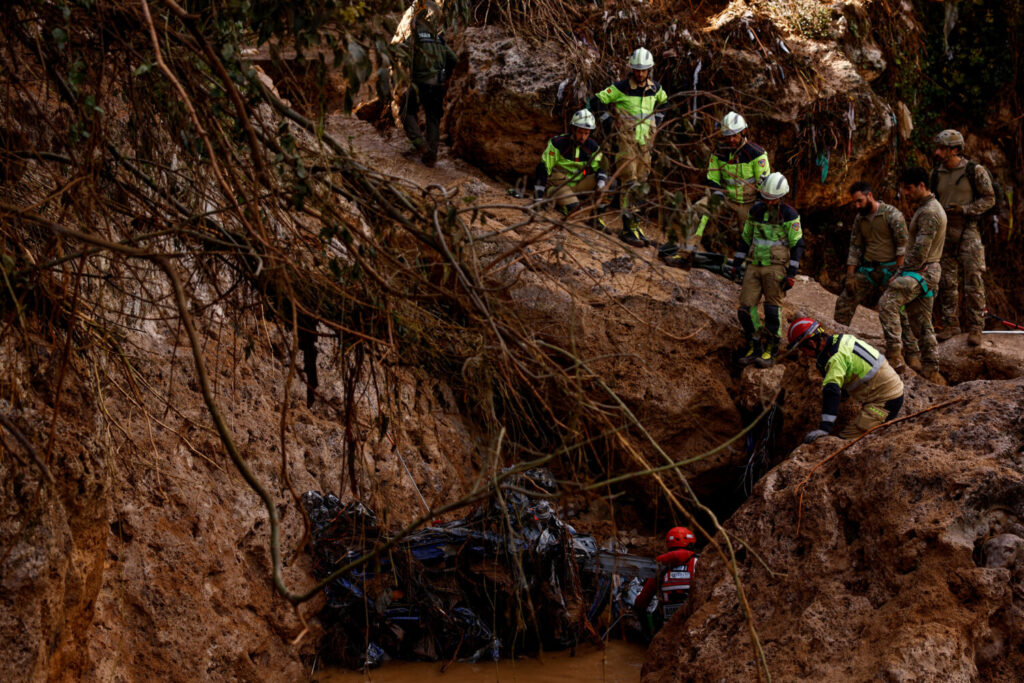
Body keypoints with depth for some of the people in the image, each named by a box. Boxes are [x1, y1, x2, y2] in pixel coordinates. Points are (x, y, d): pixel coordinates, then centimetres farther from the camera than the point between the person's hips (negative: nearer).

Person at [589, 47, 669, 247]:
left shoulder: (654, 88, 8)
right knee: (629, 183, -12)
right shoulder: (620, 88, -8)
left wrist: (658, 118, 19)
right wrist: (605, 118, -10)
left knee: (640, 183, 8)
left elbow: (663, 101, 31)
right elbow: (597, 100, -2)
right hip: (626, 141, -6)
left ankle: (632, 225, 16)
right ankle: (630, 229, -13)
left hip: (645, 142, 6)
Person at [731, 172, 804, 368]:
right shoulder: (756, 210, 8)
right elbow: (746, 237, 18)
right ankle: (754, 348, 10)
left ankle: (770, 352, 4)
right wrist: (737, 263, 15)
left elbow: (797, 245, -6)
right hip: (754, 266, 5)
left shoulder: (789, 215, -7)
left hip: (776, 267, -5)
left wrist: (792, 274, -12)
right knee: (745, 309, -2)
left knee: (772, 311, -6)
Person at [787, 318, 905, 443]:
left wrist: (825, 428, -41)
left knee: (846, 439, -21)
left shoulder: (837, 357, -24)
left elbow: (831, 392, -34)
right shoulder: (839, 339, 6)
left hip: (884, 402, -10)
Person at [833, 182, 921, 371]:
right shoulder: (860, 219, 10)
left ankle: (912, 354, -4)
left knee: (899, 313, -8)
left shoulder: (892, 214, -11)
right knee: (843, 302, -1)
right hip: (867, 270, 6)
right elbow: (855, 248, 13)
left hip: (890, 269, -6)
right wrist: (850, 275, 5)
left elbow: (903, 245, -13)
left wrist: (898, 274, -17)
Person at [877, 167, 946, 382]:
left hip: (921, 271, -11)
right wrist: (902, 272, 16)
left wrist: (900, 274, -13)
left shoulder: (929, 213, -16)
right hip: (927, 272, 11)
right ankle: (931, 371, 16)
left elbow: (920, 251, -21)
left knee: (887, 303, -22)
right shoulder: (925, 208, 18)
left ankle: (894, 355, -25)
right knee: (921, 322, 13)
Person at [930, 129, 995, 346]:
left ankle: (975, 327, -2)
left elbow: (989, 199, -2)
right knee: (947, 281, 4)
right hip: (943, 230, 5)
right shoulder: (936, 174, 10)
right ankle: (950, 324, 12)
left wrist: (964, 209, -14)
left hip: (968, 230, -5)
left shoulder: (975, 171, -4)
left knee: (973, 280, -6)